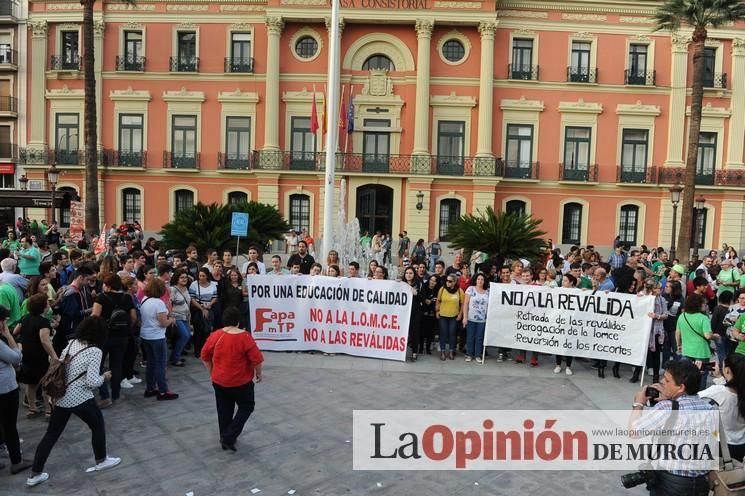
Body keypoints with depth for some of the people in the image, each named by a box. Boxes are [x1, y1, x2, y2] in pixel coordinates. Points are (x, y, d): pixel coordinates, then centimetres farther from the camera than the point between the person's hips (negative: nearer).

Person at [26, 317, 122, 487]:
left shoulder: (71, 344, 4)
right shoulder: (95, 351, -17)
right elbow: (92, 382, -21)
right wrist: (104, 377, -2)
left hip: (60, 397, 7)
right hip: (80, 399, -6)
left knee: (51, 434, 16)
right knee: (98, 426, 16)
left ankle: (35, 474, 22)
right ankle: (101, 461, 31)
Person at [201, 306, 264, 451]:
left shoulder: (215, 335, -6)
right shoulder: (245, 337, -18)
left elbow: (204, 356, 5)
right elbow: (256, 359, -16)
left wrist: (212, 372, 19)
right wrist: (258, 374, 2)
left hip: (219, 381, 4)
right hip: (241, 382, -4)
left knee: (224, 410, 18)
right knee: (246, 407, 14)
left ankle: (224, 439, 28)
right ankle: (229, 437, 4)